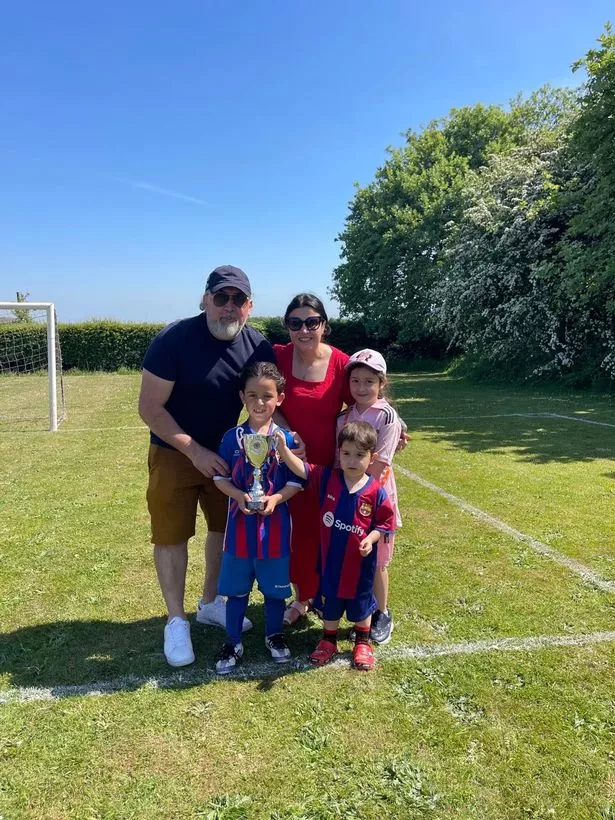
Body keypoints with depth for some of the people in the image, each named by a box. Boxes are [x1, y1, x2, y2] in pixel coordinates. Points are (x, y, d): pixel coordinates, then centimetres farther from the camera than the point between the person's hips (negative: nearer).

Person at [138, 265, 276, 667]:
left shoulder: (259, 347, -11)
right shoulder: (175, 339, -23)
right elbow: (150, 408, -20)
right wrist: (195, 451, -23)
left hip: (226, 451, 5)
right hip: (174, 451, -4)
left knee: (226, 528, 15)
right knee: (172, 535, 1)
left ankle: (211, 603, 37)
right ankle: (177, 622, 20)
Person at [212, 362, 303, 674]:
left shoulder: (286, 439, -6)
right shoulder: (232, 437, -5)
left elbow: (296, 481, -3)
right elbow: (220, 477, -1)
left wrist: (276, 498, -19)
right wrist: (239, 496, -18)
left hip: (275, 525, 0)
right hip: (240, 523, 0)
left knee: (274, 587, 15)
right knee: (236, 588, 12)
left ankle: (274, 635, 37)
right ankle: (233, 643, 29)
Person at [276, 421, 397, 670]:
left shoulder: (375, 492, -16)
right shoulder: (327, 478, -11)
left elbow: (386, 522, -6)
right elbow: (301, 469, -19)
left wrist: (371, 538, -22)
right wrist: (282, 448, -34)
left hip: (361, 561, -1)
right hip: (330, 558, 2)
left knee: (361, 600, 19)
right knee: (329, 599, 19)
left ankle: (363, 642, 43)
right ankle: (328, 640, 41)